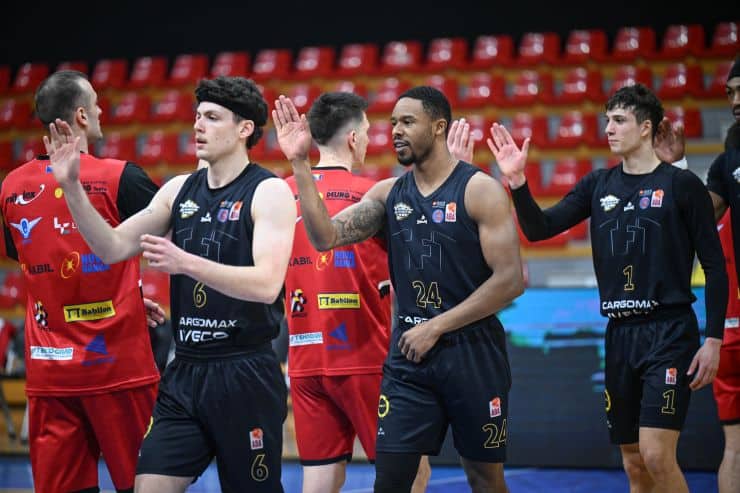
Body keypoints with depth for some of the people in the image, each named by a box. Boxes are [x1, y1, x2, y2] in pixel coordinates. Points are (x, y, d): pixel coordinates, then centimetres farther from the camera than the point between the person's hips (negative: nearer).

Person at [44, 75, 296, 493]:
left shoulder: (269, 192, -9)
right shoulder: (179, 190, 10)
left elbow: (266, 284, -21)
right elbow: (113, 247, 7)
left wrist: (185, 262, -32)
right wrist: (71, 186, -6)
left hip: (246, 376, -5)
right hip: (185, 374, 6)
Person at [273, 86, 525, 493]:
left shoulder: (480, 190, -9)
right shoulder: (387, 193, 6)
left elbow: (510, 281, -14)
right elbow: (325, 237, -6)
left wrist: (436, 327, -15)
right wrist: (299, 164, -14)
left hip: (472, 352, -4)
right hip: (408, 355, 4)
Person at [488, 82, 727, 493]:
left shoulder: (681, 185, -3)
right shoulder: (598, 185, 10)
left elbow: (714, 266, -3)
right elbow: (539, 228, 5)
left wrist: (713, 339, -9)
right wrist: (517, 181, -12)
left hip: (670, 332, -5)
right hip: (620, 333, 5)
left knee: (656, 456, -15)